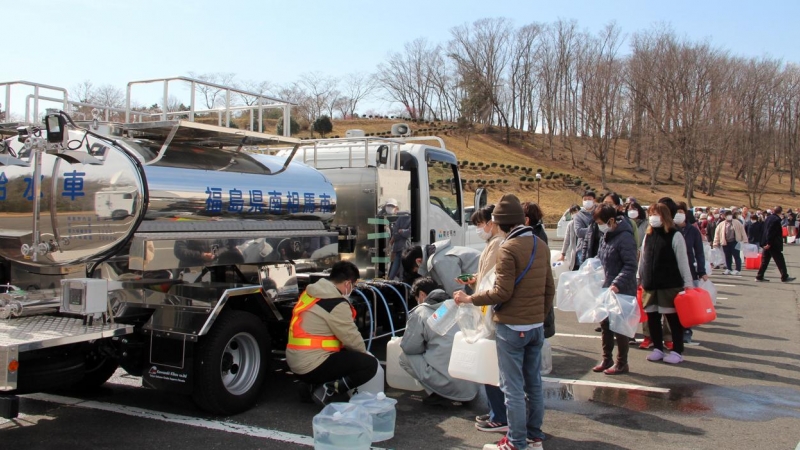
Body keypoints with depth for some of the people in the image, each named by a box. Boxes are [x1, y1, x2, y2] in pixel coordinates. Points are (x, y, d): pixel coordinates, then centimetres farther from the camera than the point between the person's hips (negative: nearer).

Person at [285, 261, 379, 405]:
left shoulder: (311, 293, 10)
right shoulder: (336, 303, -17)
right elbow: (351, 338, -10)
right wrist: (364, 353, 12)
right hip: (311, 365, -9)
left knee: (348, 354, 29)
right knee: (370, 364, -9)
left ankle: (317, 385, 12)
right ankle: (328, 391, -10)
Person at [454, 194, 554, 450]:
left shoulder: (508, 248, -16)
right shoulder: (541, 246, 8)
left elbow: (503, 292, -19)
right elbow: (549, 289, 13)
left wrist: (470, 299, -9)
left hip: (512, 327, -8)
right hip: (536, 326, 8)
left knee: (513, 387, 0)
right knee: (534, 383, 15)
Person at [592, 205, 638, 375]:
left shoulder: (625, 238, -19)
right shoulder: (606, 235, 8)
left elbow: (630, 266, -23)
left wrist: (617, 284, -29)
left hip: (621, 291, -9)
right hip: (606, 288, 9)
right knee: (605, 324, 15)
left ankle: (621, 363, 16)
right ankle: (607, 359, 28)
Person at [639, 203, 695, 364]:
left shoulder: (675, 236, -5)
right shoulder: (648, 236, 10)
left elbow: (683, 261, -6)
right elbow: (642, 260, 16)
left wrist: (688, 282, -7)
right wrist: (638, 279, 16)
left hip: (670, 285, -5)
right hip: (650, 285, 5)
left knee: (673, 318, 3)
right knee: (652, 317, 8)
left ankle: (677, 351, 13)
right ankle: (658, 348, 22)